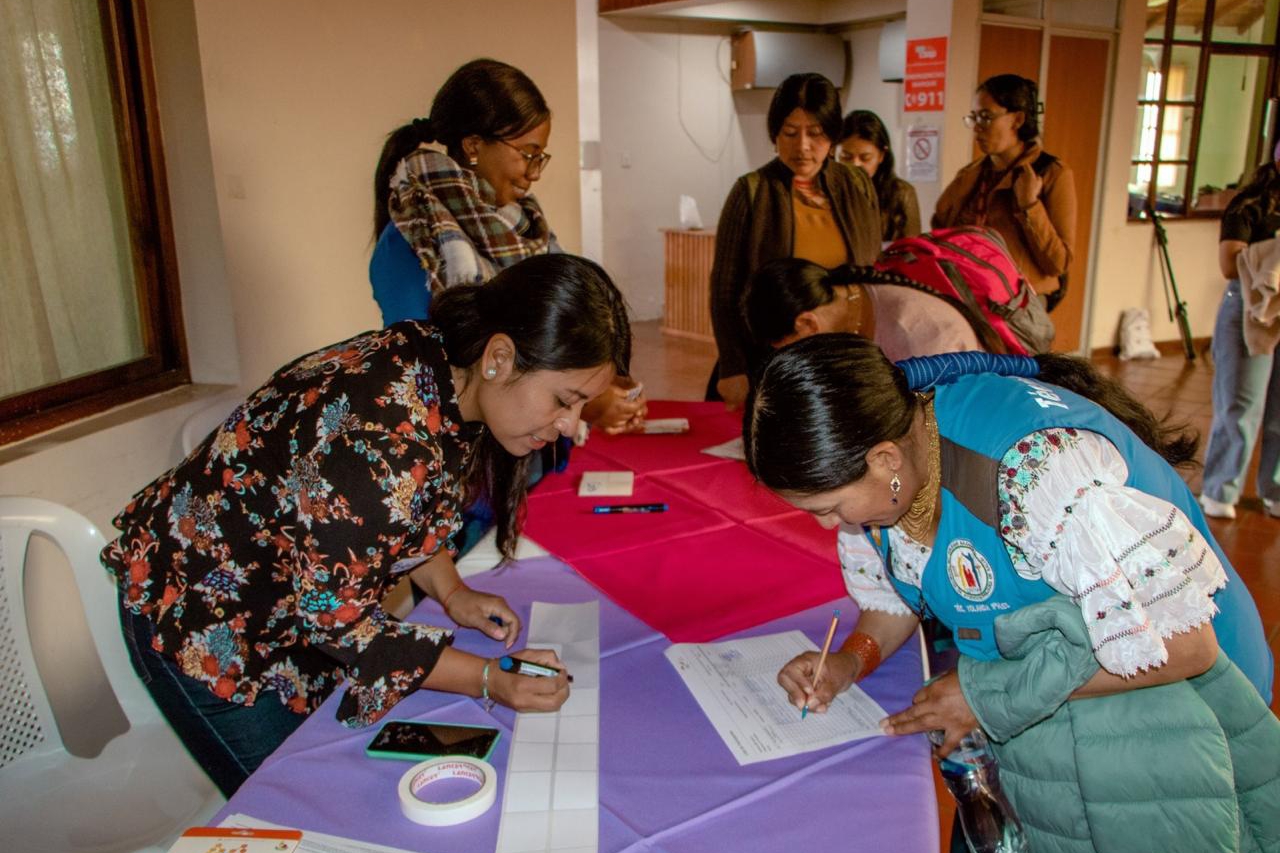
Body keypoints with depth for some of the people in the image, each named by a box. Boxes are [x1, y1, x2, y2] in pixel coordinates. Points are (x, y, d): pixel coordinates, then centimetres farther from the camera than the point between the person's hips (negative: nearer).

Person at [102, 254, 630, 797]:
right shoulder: (384, 435, -38)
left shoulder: (443, 368, -11)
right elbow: (330, 612, -28)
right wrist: (486, 680, -28)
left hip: (295, 599, 8)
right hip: (195, 613, -7)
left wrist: (451, 592, -9)